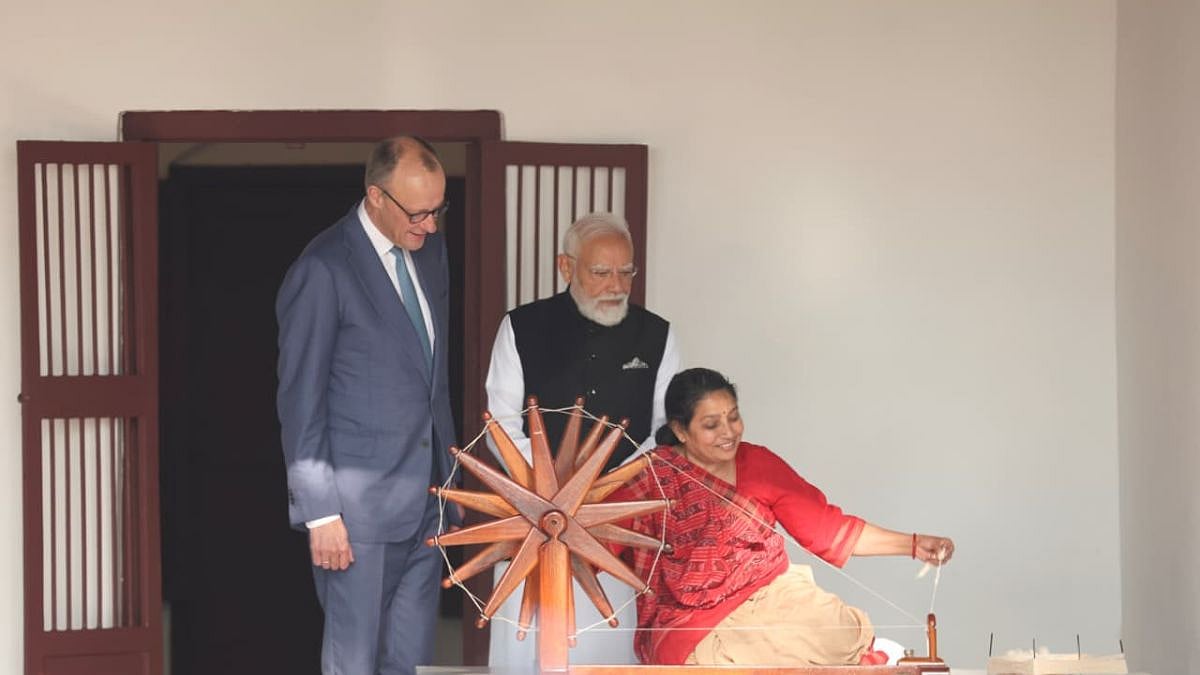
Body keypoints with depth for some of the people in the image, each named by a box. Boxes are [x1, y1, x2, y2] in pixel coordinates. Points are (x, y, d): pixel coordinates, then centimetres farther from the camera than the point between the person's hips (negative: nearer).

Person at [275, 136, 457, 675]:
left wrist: (447, 470, 15)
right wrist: (320, 511, -14)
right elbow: (300, 401, -12)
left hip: (425, 498, 7)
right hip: (359, 506, -7)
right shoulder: (323, 270, -13)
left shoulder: (430, 250, 9)